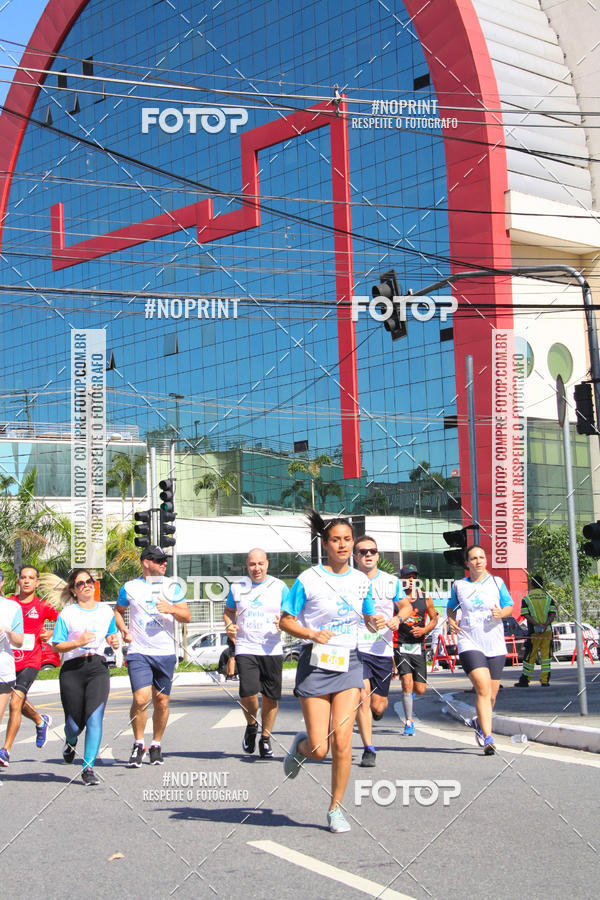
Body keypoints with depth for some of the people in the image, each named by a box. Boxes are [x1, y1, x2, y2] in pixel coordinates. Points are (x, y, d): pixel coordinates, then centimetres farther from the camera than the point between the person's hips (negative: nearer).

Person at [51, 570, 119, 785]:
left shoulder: (106, 611, 12)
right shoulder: (67, 614, 1)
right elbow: (56, 646, -1)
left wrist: (114, 641, 4)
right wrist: (78, 643, -17)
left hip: (98, 667, 2)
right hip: (72, 670, -2)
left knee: (95, 718, -14)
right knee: (74, 723, 4)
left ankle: (88, 768, -9)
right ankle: (70, 742, 41)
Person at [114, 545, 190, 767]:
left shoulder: (172, 587, 8)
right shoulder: (130, 588, 7)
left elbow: (187, 616, 6)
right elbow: (118, 611, 22)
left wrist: (171, 609, -14)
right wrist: (123, 629, 3)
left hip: (166, 653, 2)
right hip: (139, 652, -2)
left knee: (162, 702, 5)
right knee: (141, 699, -15)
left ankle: (156, 745, 23)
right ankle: (138, 744, 4)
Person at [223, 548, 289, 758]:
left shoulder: (279, 587, 4)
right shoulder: (237, 588, 8)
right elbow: (229, 611, 23)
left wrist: (284, 623, -15)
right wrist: (229, 625, 2)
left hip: (272, 650, 0)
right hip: (245, 649, 0)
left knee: (271, 697, 3)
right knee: (248, 693, -16)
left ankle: (265, 739, 22)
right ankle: (251, 726, 15)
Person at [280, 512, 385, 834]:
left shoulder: (361, 580, 7)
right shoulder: (308, 579, -6)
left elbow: (368, 619, 19)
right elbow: (285, 621, -4)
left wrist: (375, 622, -4)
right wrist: (313, 634, -20)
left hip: (349, 662, 3)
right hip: (316, 663, -3)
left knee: (342, 742, -8)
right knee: (319, 749, -4)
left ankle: (336, 808, 9)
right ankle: (300, 746, 34)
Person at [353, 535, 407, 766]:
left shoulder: (391, 581, 6)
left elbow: (405, 606, 18)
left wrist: (398, 618, -3)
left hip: (383, 650, 2)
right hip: (356, 648, -2)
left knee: (378, 705, 3)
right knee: (363, 697, -16)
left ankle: (379, 708, 42)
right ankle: (368, 749, -7)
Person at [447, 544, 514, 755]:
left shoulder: (497, 583, 7)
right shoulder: (459, 586, 7)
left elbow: (509, 607, 8)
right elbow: (451, 608, 21)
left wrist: (501, 613, -14)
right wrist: (451, 622, 1)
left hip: (495, 645, 2)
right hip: (470, 644, -2)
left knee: (490, 695, 8)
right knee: (483, 688, -20)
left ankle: (479, 721, 39)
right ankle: (488, 738, -20)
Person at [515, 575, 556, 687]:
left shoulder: (526, 598, 1)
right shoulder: (548, 597, 7)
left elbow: (526, 615, -9)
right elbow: (552, 614, -2)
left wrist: (538, 625, -14)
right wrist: (545, 625, -12)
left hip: (533, 631, -2)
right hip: (547, 631, 2)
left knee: (530, 656, 4)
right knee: (546, 655, 4)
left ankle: (525, 680, 8)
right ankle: (545, 680, 0)